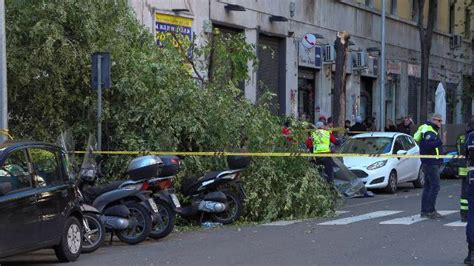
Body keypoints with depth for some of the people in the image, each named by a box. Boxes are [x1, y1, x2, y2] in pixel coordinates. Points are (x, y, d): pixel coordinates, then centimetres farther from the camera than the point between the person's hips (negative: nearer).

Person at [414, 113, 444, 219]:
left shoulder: (432, 131, 18)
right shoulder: (429, 132, -15)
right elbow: (427, 145, -31)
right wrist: (439, 142, -39)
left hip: (429, 163, 11)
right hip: (431, 163, -11)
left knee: (428, 186, 12)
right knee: (435, 186, -11)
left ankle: (424, 211, 15)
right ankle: (430, 210, -11)